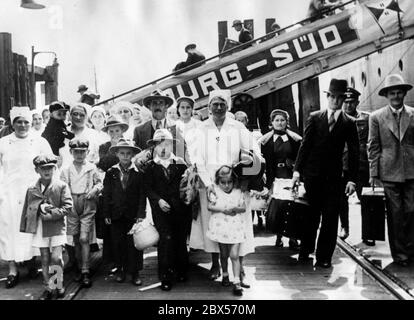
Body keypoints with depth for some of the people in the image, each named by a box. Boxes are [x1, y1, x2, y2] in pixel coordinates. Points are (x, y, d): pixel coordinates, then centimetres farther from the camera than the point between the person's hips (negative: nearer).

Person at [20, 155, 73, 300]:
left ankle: (59, 286, 13)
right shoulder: (32, 189, 5)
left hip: (57, 228, -3)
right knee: (45, 260, 9)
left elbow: (67, 206, -9)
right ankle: (48, 288, 20)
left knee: (56, 258, -6)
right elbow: (27, 208, 10)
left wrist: (51, 214, -16)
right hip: (40, 229, 3)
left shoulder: (61, 186, -4)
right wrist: (40, 206, -7)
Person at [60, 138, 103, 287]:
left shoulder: (92, 167, 4)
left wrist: (95, 189, -9)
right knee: (76, 240, 9)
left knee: (84, 238, -9)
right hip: (72, 206, 2)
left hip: (87, 207, -2)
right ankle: (80, 267, 24)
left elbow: (99, 183, 11)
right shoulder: (66, 169, 7)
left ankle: (85, 272, -4)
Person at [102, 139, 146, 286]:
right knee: (117, 243, 7)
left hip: (133, 215, -1)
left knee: (134, 244, 1)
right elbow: (106, 195, 5)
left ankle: (135, 273, 12)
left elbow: (142, 195, -2)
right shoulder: (111, 172, 5)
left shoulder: (139, 172, 0)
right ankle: (120, 270, 22)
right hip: (116, 215, 2)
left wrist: (141, 214, -8)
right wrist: (106, 214, 1)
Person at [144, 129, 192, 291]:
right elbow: (148, 188, 1)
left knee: (181, 240, 8)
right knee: (166, 238, -12)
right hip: (161, 209, -1)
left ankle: (181, 271, 29)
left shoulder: (180, 164, 6)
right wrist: (158, 200, -12)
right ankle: (165, 277, 0)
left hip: (180, 209, 1)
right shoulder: (151, 166, 5)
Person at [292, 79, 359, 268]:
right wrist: (297, 170, -7)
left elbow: (354, 153, 3)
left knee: (330, 218, 2)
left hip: (334, 176, 0)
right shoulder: (314, 118, 5)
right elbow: (305, 145, 0)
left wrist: (352, 179, -5)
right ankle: (305, 252, 22)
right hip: (312, 174, 0)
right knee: (312, 215, 7)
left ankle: (324, 257, 12)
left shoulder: (349, 123, 5)